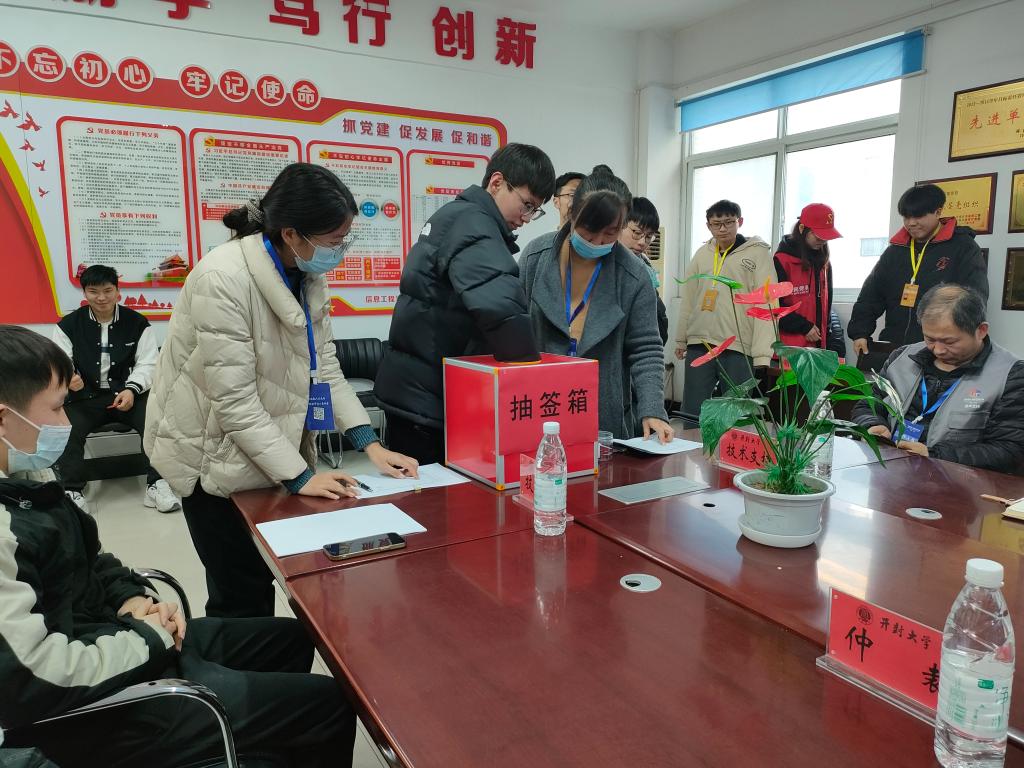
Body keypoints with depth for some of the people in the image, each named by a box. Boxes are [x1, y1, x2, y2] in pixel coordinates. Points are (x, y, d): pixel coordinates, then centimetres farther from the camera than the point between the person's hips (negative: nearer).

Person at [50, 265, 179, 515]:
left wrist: (132, 389, -19)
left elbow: (147, 363, -1)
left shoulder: (137, 323, 4)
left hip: (129, 394, -1)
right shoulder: (68, 325, 7)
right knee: (67, 429, -27)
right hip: (85, 397, 1)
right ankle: (72, 490, -15)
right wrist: (68, 378, -25)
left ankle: (156, 483, -19)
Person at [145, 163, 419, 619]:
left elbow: (325, 366, -2)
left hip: (272, 447, 6)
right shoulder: (223, 279, -26)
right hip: (216, 454, -6)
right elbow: (234, 399, -26)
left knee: (260, 581, 13)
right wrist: (300, 475, -24)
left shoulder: (309, 276, -3)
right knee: (242, 597, 2)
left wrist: (372, 446, -9)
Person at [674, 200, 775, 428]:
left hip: (738, 347, -4)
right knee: (693, 415, 8)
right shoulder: (702, 254, 13)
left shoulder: (758, 253, -1)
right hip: (699, 345, 4)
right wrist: (681, 339, 16)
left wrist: (762, 353, -15)